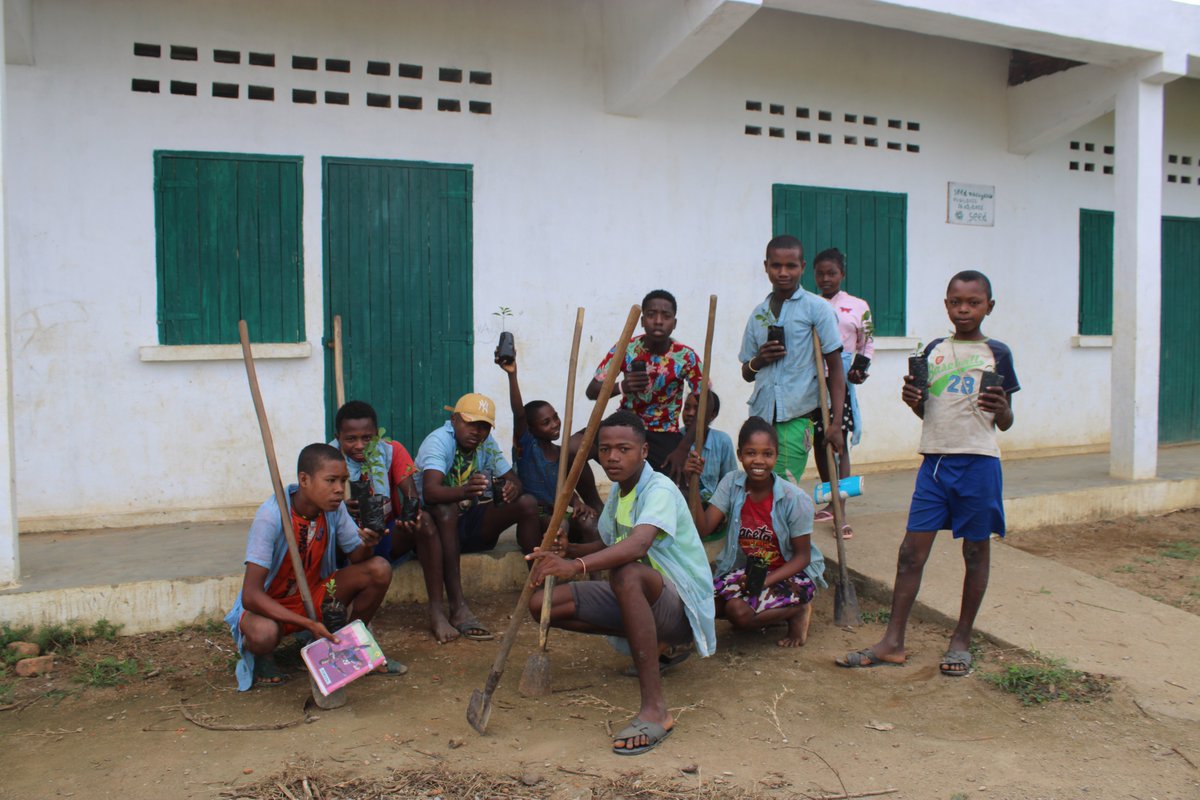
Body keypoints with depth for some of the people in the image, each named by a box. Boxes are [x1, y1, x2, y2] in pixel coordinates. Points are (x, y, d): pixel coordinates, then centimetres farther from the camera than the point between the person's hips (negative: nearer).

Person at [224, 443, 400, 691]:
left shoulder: (334, 508, -13)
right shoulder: (271, 516, -29)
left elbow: (357, 557, -4)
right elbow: (250, 595, -32)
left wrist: (367, 545, -30)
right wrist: (308, 623, -41)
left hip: (315, 595, 5)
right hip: (269, 605, -5)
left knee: (379, 570, -17)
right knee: (263, 633, -40)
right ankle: (260, 656, 0)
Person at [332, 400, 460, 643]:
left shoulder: (391, 451, -5)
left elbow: (411, 494, -15)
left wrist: (413, 511, -41)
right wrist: (341, 508, -42)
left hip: (388, 536, 1)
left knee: (424, 520, -30)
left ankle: (437, 611, -28)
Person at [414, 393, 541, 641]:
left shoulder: (487, 443, 4)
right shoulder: (438, 441, -18)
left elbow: (513, 479, 3)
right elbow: (429, 492, -35)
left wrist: (513, 488, -24)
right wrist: (464, 491, -56)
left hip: (474, 523, 6)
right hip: (442, 524, -6)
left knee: (527, 503, -12)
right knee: (445, 510, -40)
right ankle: (458, 607, -42)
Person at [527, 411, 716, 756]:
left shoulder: (659, 489, -19)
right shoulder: (618, 492, 8)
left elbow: (638, 545, -39)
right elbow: (609, 546, 20)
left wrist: (576, 566, -53)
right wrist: (568, 551, -1)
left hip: (684, 606, -9)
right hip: (639, 598, 9)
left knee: (627, 573, -41)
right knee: (542, 604, -3)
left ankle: (655, 708, -38)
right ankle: (655, 645, 6)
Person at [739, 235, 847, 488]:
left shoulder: (817, 309, 0)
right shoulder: (758, 313, 14)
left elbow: (835, 367, -2)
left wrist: (836, 423, -9)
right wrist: (758, 361, -4)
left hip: (797, 417, -5)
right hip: (761, 415, 5)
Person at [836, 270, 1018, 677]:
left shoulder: (997, 353, 2)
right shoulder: (933, 350, 11)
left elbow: (1005, 423, 5)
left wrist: (1002, 410, -17)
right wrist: (912, 400, -4)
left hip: (979, 462, -2)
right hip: (935, 460, 3)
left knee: (976, 551, 7)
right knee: (912, 550, 0)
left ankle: (961, 640, 22)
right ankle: (893, 642, 6)